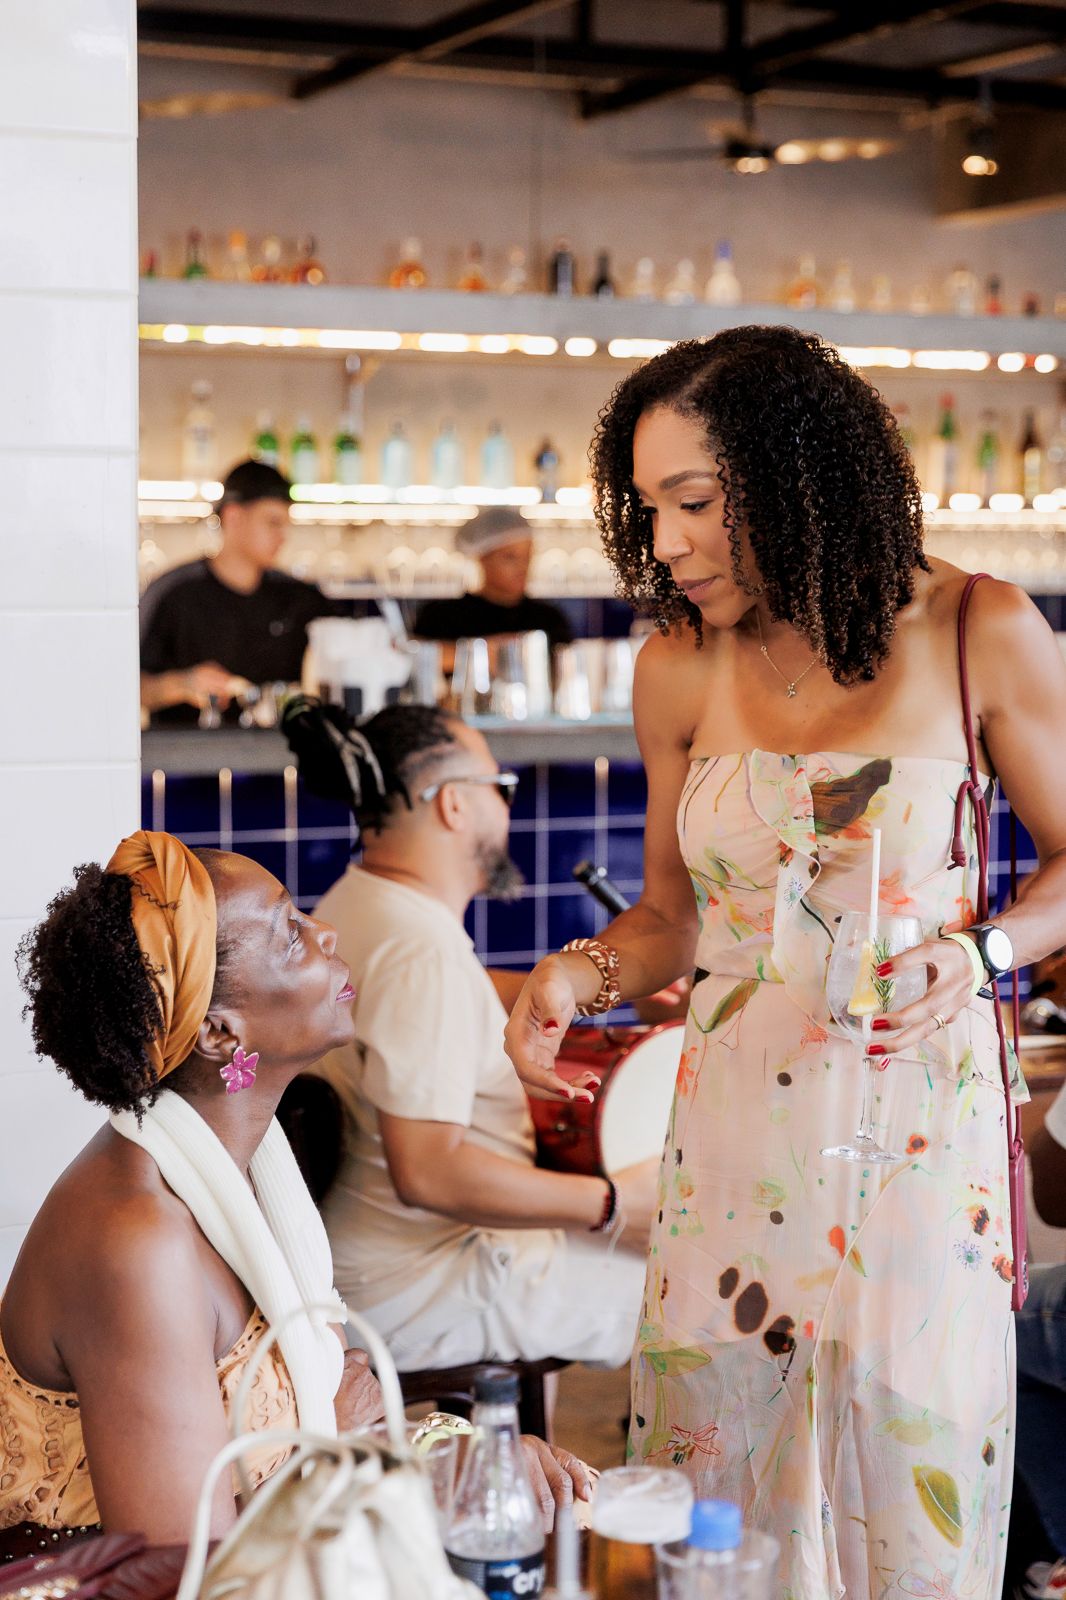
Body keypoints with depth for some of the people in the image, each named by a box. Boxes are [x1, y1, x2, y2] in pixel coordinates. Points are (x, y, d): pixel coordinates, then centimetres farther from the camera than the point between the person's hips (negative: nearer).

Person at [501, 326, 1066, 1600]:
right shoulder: (680, 669, 2)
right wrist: (581, 975, -7)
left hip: (918, 1122, -2)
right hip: (735, 1122, 3)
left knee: (912, 1485, 5)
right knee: (717, 1461, 9)